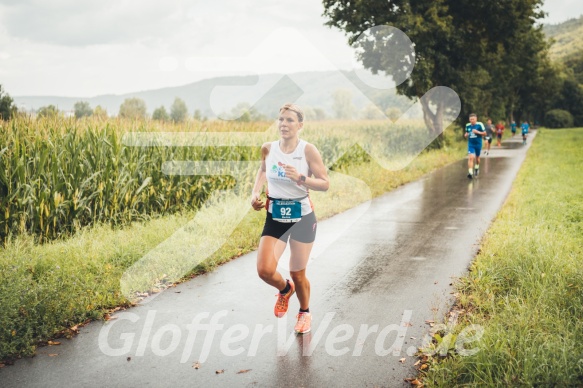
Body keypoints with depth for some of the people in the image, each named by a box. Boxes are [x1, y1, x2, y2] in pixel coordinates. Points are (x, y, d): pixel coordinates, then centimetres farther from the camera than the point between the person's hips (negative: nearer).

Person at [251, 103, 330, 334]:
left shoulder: (308, 150, -11)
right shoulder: (268, 149, -1)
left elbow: (325, 183, -11)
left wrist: (300, 178, -27)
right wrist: (255, 192, 5)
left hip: (302, 217, -2)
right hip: (275, 217, 3)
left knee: (297, 273, 7)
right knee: (264, 270, -12)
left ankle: (304, 313, 38)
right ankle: (285, 289, 26)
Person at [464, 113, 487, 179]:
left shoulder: (479, 125, -10)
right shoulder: (467, 125, 1)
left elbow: (484, 133, -6)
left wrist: (478, 132, -21)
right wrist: (466, 135, -7)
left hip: (478, 144, -1)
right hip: (470, 144, 1)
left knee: (477, 157, 16)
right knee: (471, 157, -15)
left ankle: (477, 168, 45)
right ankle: (470, 173, -20)